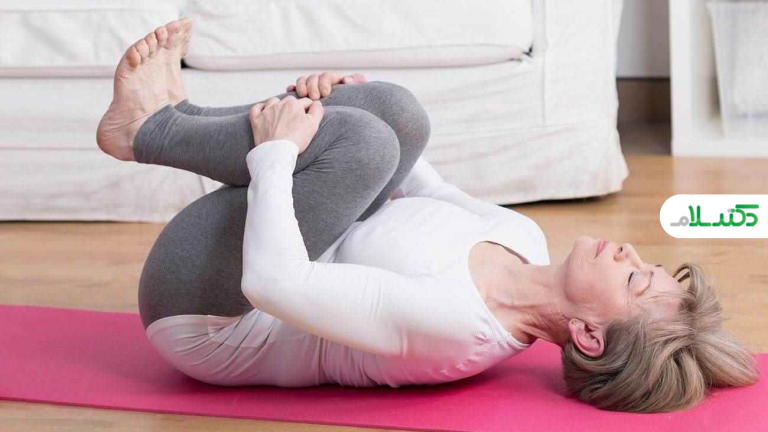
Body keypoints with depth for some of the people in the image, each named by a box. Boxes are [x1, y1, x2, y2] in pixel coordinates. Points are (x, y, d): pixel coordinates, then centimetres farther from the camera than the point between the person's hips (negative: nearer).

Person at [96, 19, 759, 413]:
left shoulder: (458, 329, -35)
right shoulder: (525, 241, -10)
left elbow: (273, 281, -40)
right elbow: (429, 192, 11)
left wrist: (276, 153, -27)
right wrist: (314, 128, 1)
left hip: (203, 315, -8)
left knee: (365, 135, -26)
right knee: (394, 114, -5)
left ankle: (152, 132, -2)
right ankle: (178, 118, 6)